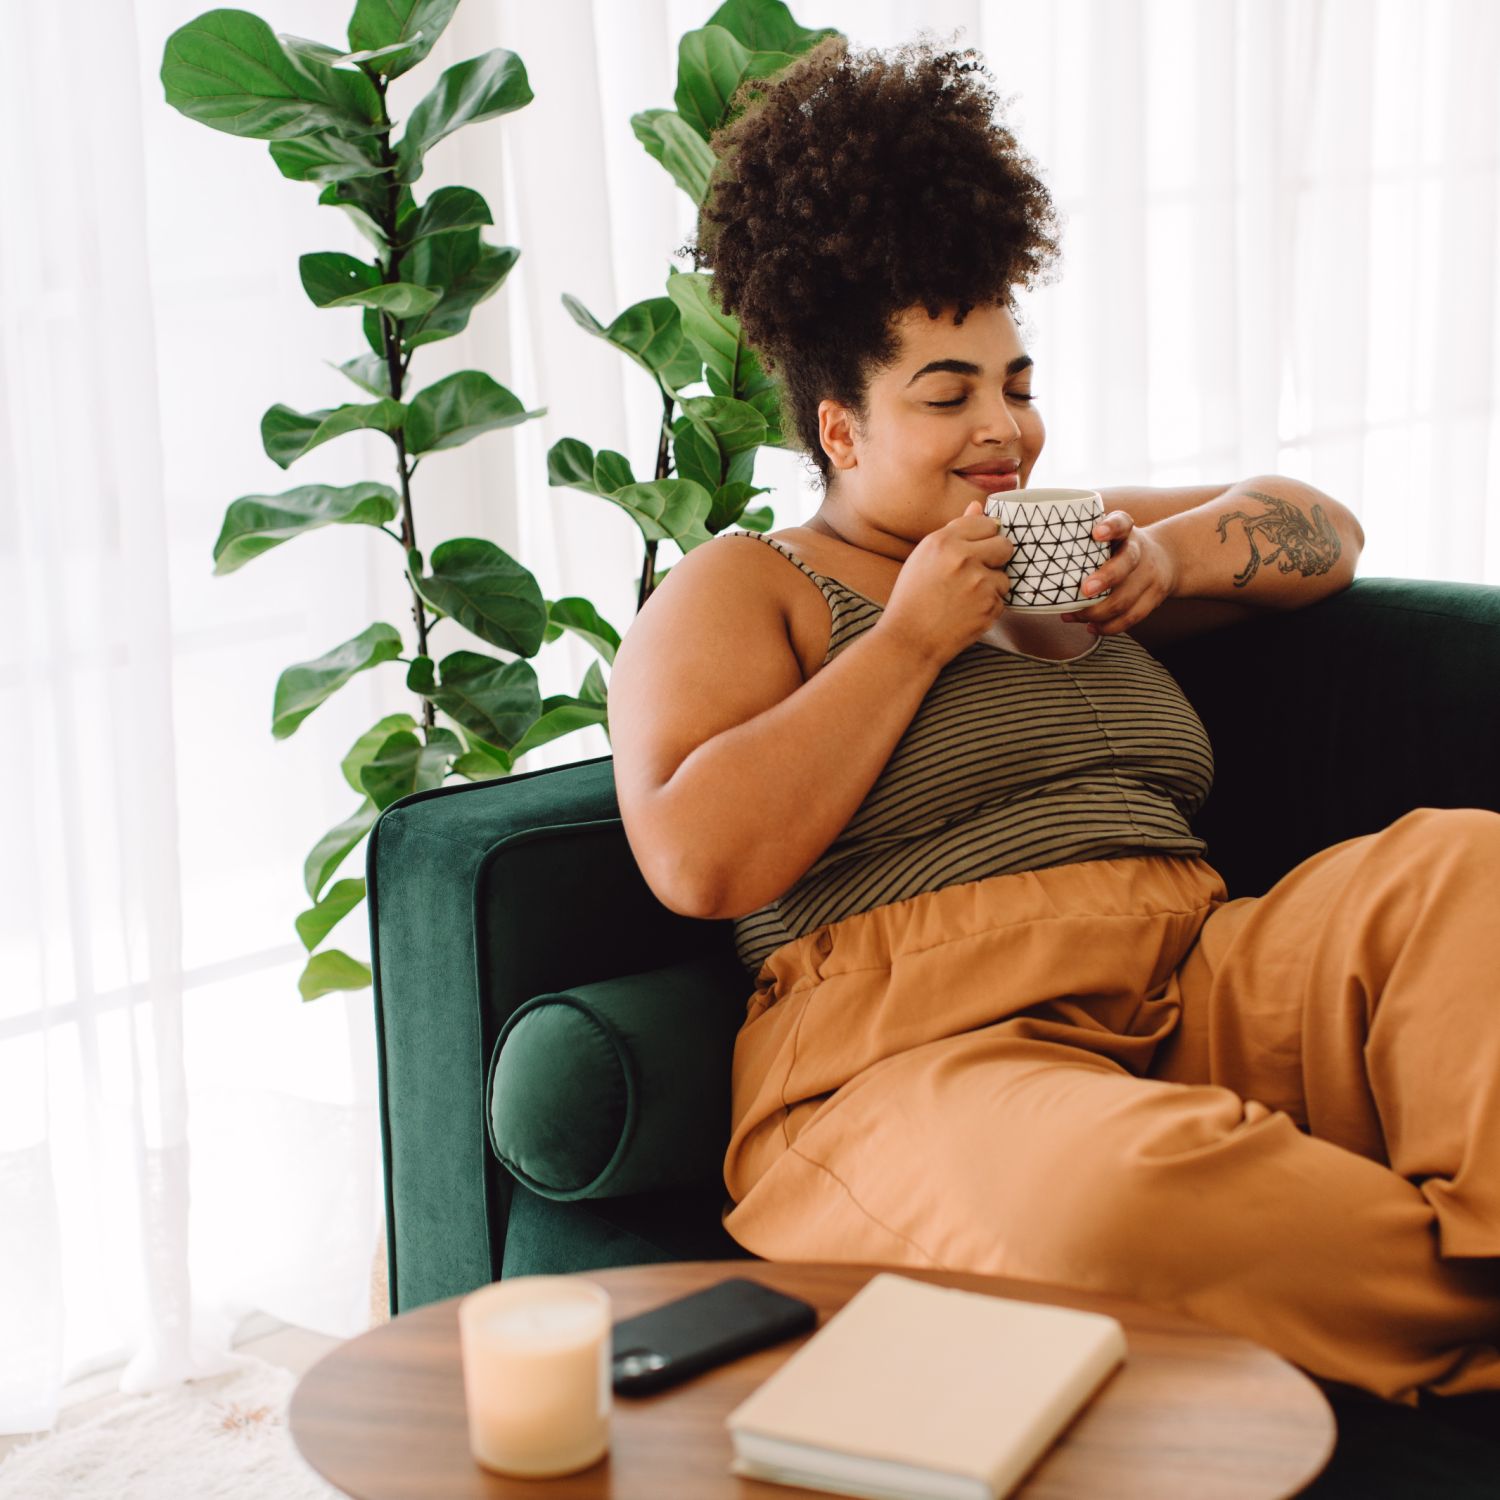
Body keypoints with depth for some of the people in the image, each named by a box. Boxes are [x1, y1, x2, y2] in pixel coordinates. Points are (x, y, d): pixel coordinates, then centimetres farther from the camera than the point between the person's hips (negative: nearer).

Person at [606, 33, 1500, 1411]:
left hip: (1204, 988, 6)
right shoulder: (733, 593, 8)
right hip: (920, 1048, -6)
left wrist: (1168, 557, 11)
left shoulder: (1053, 553, 27)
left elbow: (1320, 529, 34)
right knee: (1131, 1187, -41)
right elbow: (699, 861, -9)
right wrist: (911, 638, -5)